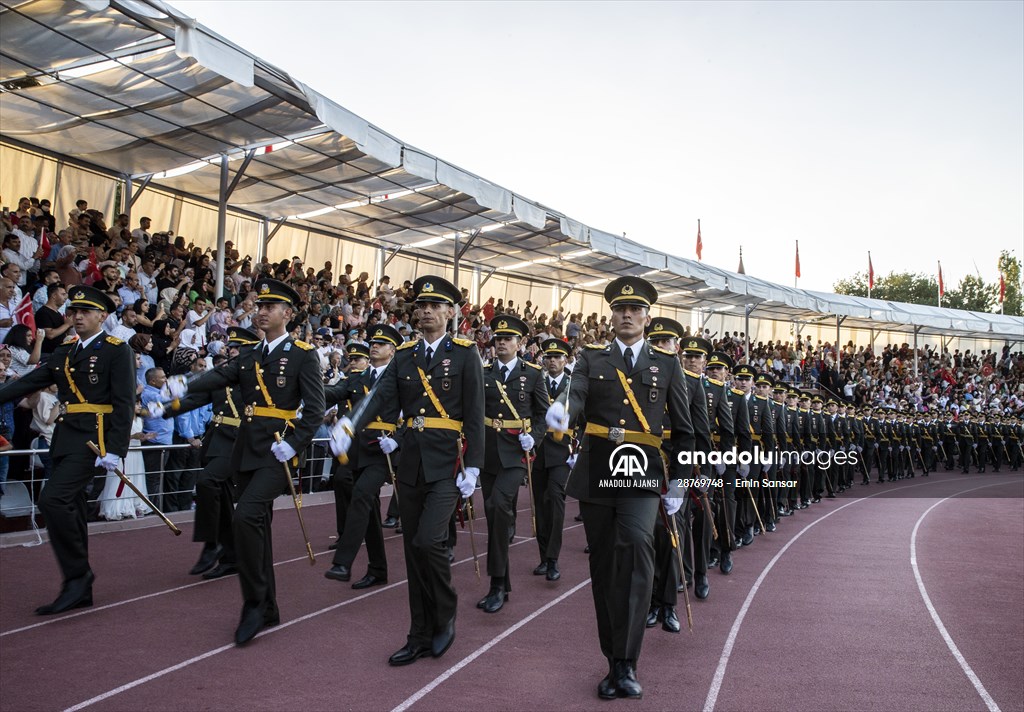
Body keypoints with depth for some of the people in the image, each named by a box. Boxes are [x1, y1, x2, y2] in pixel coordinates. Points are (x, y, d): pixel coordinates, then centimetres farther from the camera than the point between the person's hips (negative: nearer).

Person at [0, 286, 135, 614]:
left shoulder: (117, 351, -5)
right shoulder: (64, 353, 17)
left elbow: (124, 403, -12)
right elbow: (28, 383, 14)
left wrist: (114, 449, -19)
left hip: (93, 439, -8)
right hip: (66, 439, 8)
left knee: (53, 500, -19)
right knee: (69, 509, 9)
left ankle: (77, 574, -4)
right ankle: (79, 590, 19)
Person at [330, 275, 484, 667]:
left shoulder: (465, 353, -2)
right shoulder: (405, 355, 10)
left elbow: (474, 413, -6)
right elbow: (380, 395, -5)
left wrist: (472, 467, -11)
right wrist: (348, 426, -23)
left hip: (447, 463, -5)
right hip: (411, 462, 5)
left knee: (428, 541, -16)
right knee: (413, 548, 9)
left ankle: (445, 615, 11)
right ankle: (421, 635, 22)